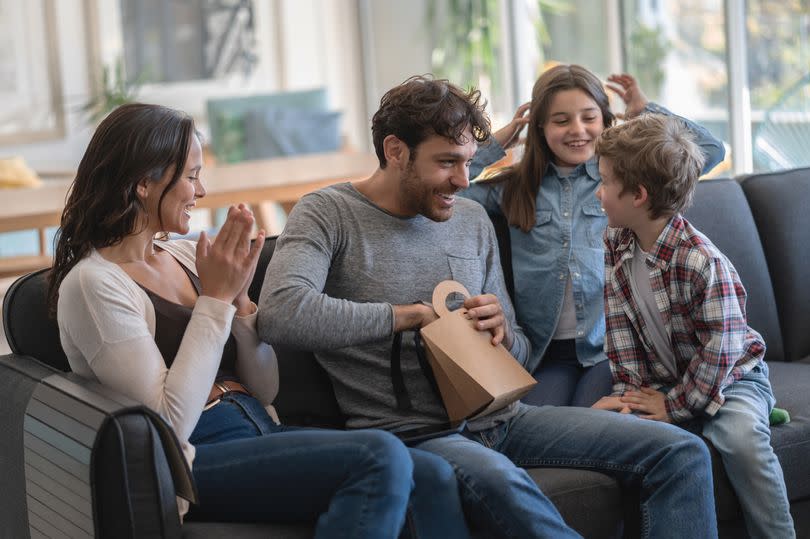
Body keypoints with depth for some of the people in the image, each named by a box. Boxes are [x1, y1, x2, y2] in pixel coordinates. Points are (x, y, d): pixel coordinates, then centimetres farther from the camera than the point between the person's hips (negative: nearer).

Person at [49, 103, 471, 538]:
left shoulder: (184, 255, 14)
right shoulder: (93, 284, -8)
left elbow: (264, 390, 14)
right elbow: (170, 422, -17)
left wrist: (239, 298, -2)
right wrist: (216, 299, -12)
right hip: (190, 462, -7)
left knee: (433, 477, -16)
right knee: (380, 457, -28)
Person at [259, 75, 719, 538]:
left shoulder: (472, 218, 16)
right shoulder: (328, 215, -2)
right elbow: (281, 314, -24)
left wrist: (502, 331, -5)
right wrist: (415, 315, -16)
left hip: (499, 416, 6)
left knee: (683, 453, -9)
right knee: (498, 481, -42)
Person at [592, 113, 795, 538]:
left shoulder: (702, 262, -27)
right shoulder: (615, 243, -4)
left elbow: (719, 350, -24)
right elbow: (619, 323, -2)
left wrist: (675, 405, -18)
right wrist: (630, 388, -10)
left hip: (729, 376, -6)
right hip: (659, 379, 6)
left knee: (742, 437, -34)